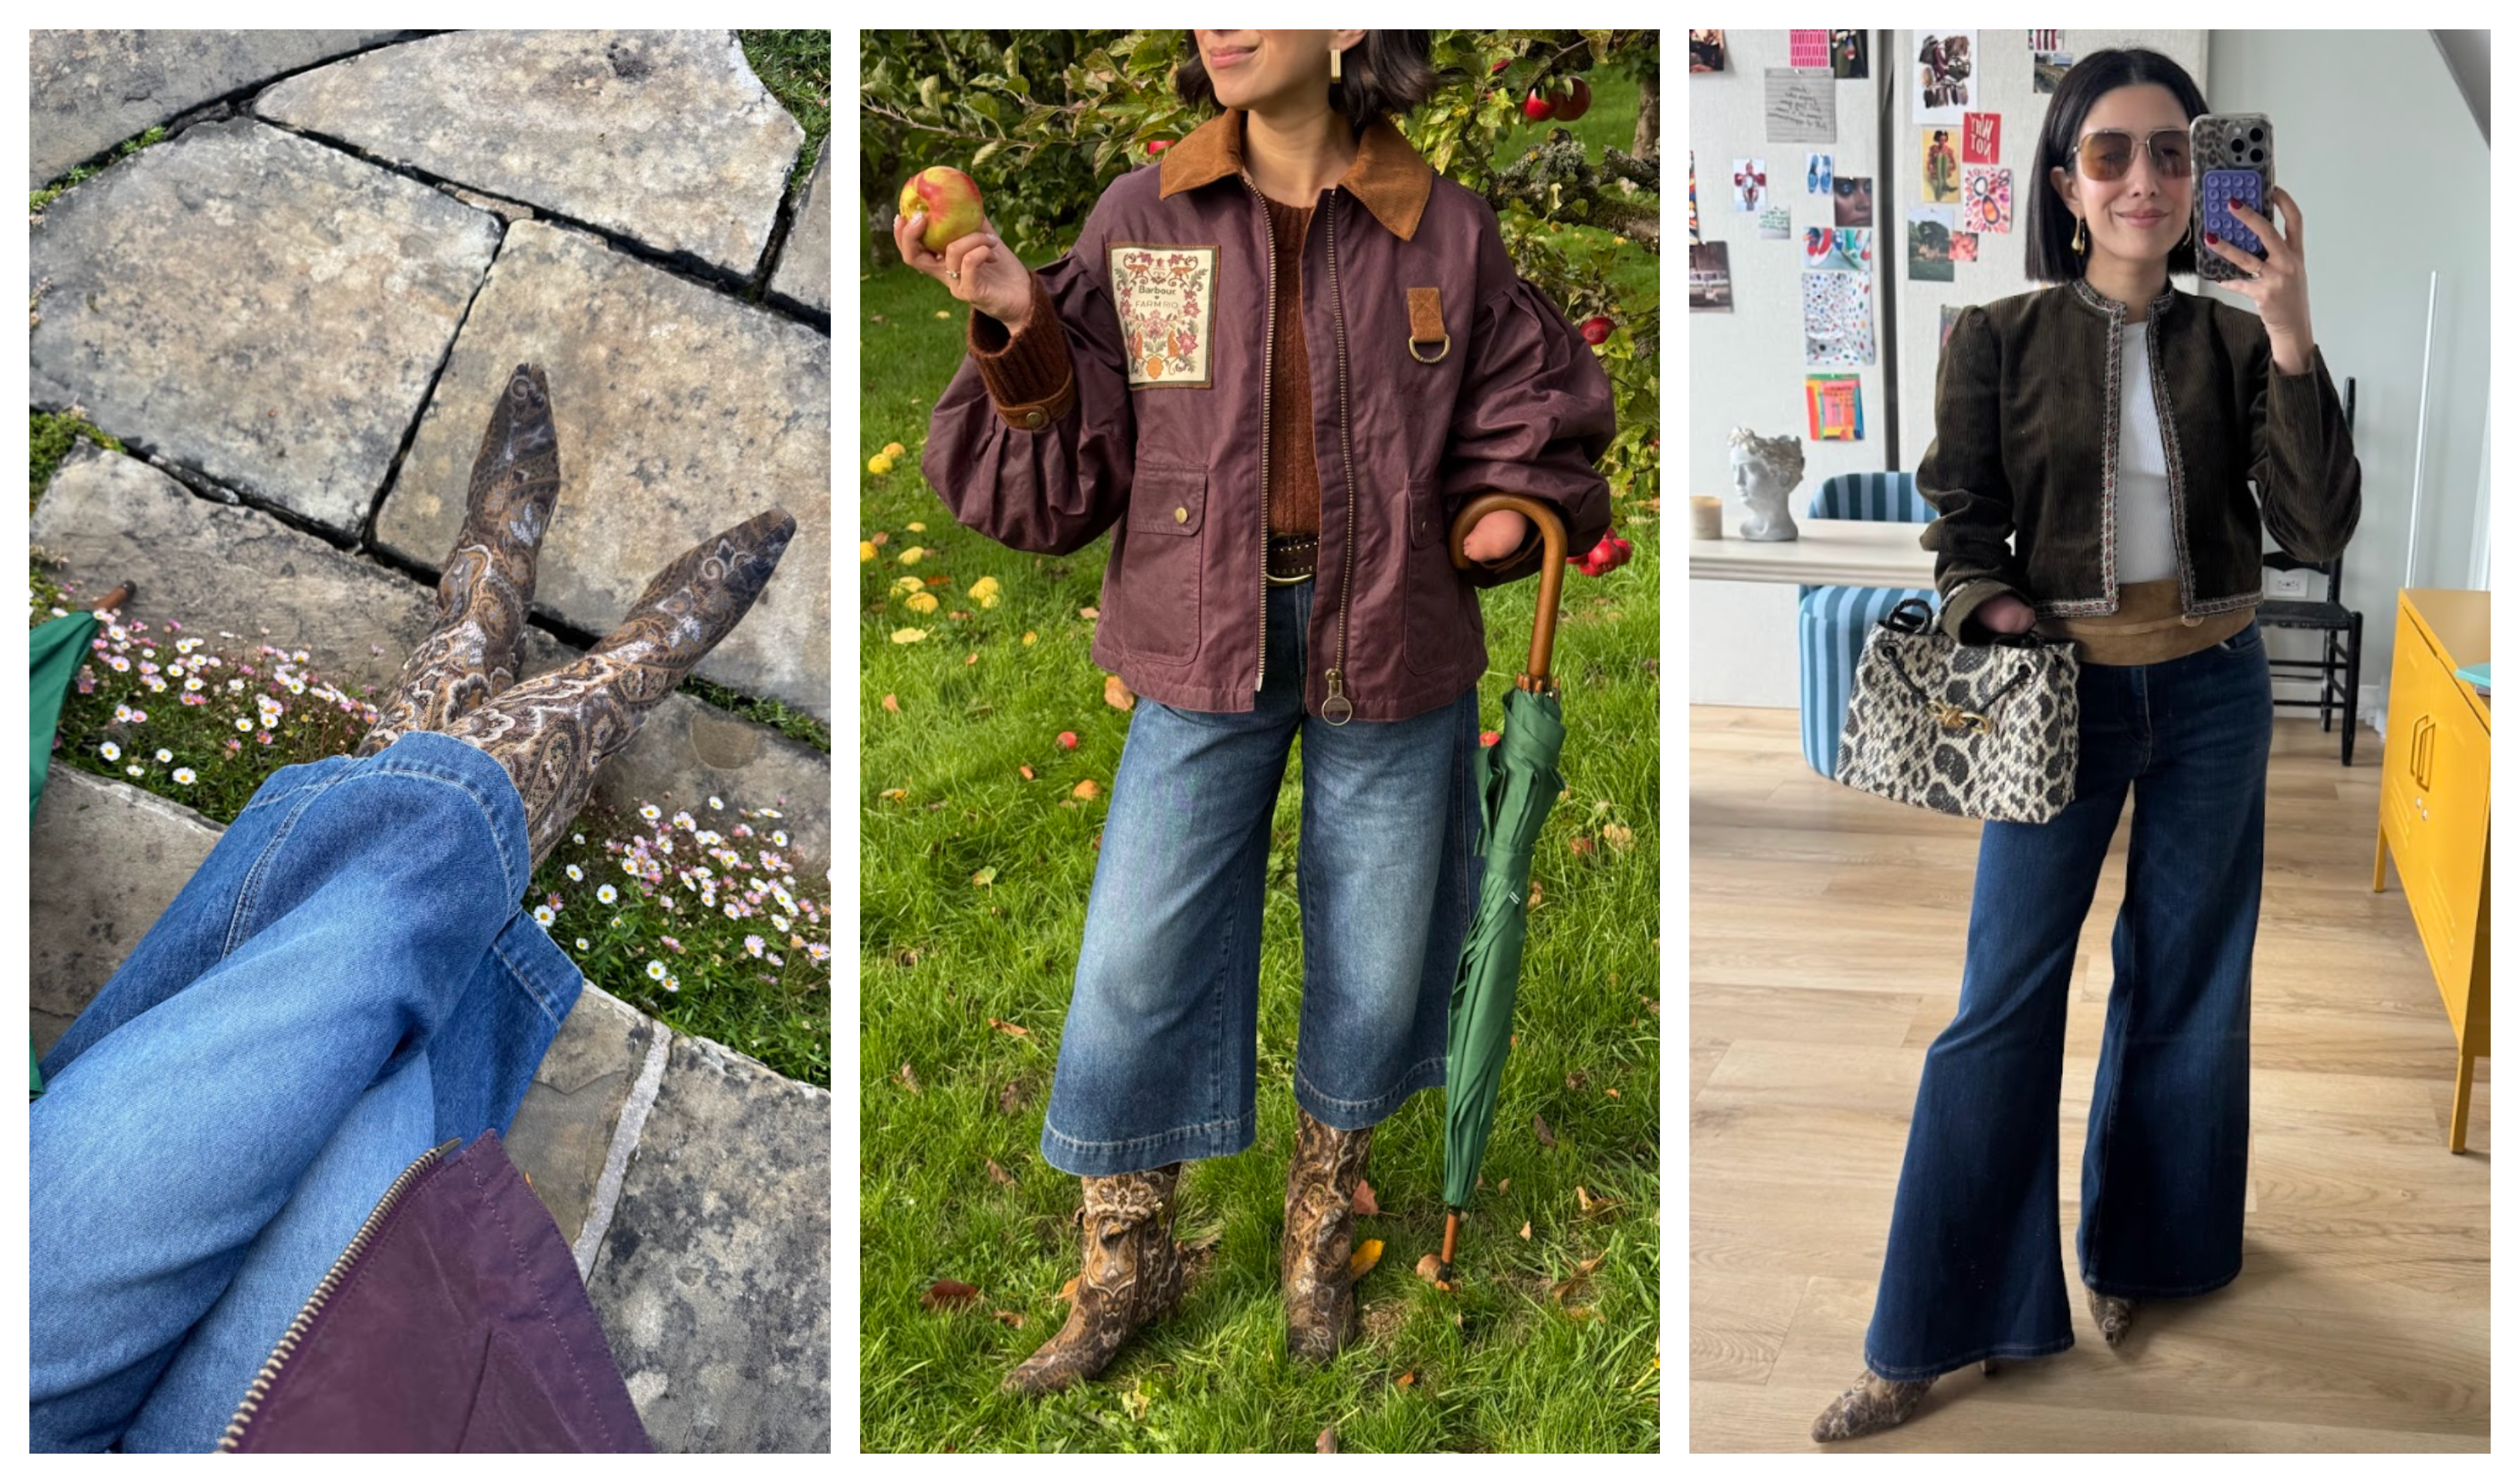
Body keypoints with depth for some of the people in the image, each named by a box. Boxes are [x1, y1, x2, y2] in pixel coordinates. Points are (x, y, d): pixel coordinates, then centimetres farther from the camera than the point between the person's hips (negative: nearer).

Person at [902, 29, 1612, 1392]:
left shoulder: (1443, 233, -3)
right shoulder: (1140, 222, -3)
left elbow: (1531, 425, 9)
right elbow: (1067, 482, -4)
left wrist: (1507, 517, -10)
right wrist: (1022, 327, -18)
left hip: (1391, 655, 0)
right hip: (1206, 649, 0)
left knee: (1373, 956, 12)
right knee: (1136, 958, 2)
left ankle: (1317, 1235, 37)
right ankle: (1124, 1264, 24)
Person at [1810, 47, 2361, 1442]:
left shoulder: (2234, 342, 0)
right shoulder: (1998, 338, -4)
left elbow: (2319, 527, -10)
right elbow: (1963, 530, 0)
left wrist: (2291, 337, -19)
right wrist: (1997, 614, -20)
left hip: (2212, 694, 2)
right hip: (2063, 694, -2)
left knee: (2185, 988, 13)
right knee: (2002, 1000, -2)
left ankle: (2135, 1253, 34)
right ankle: (1924, 1339, 7)